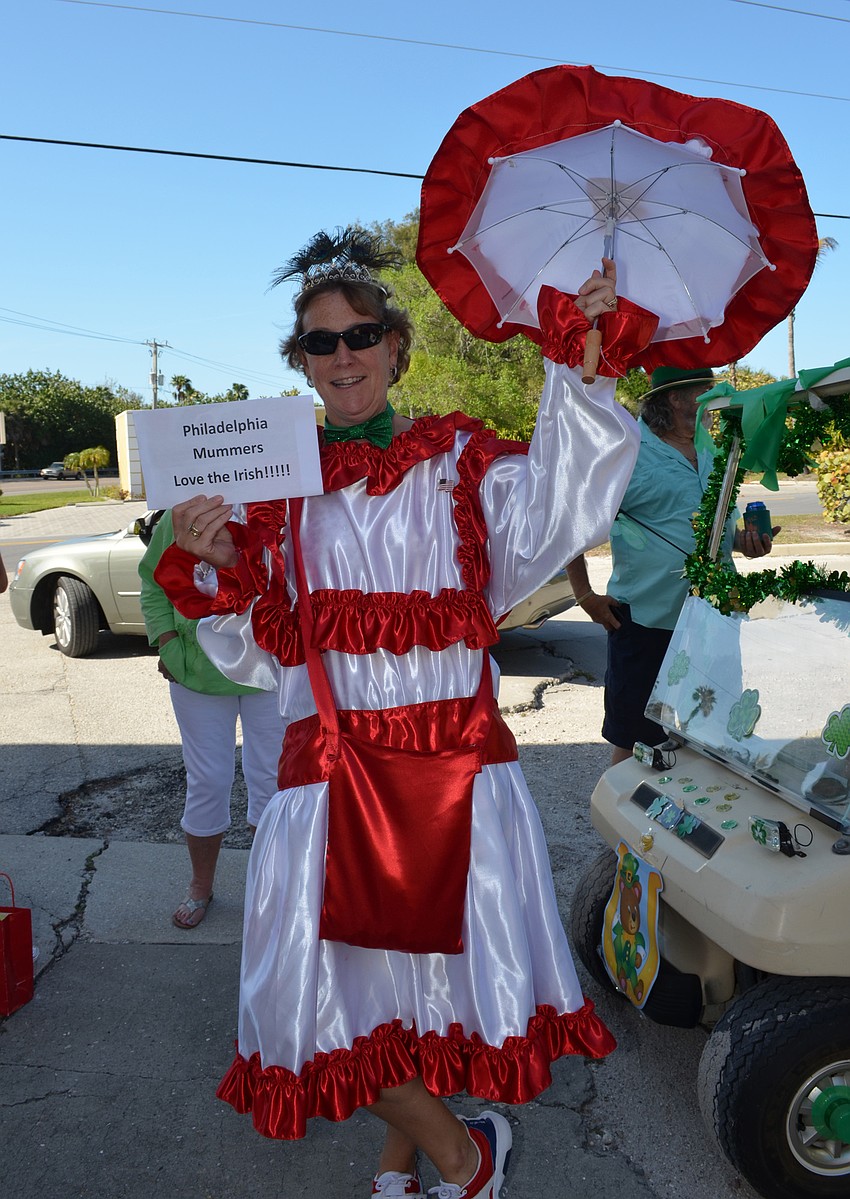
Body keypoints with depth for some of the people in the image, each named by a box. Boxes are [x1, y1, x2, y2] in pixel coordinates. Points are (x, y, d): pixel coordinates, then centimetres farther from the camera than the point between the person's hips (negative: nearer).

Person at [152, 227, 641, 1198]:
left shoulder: (459, 458, 3)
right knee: (333, 979, 2)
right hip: (331, 763, 1)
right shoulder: (275, 482, 7)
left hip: (456, 758, -1)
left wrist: (575, 367, -24)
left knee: (436, 955, 9)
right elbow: (254, 652, 6)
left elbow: (537, 525, -19)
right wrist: (216, 564, -11)